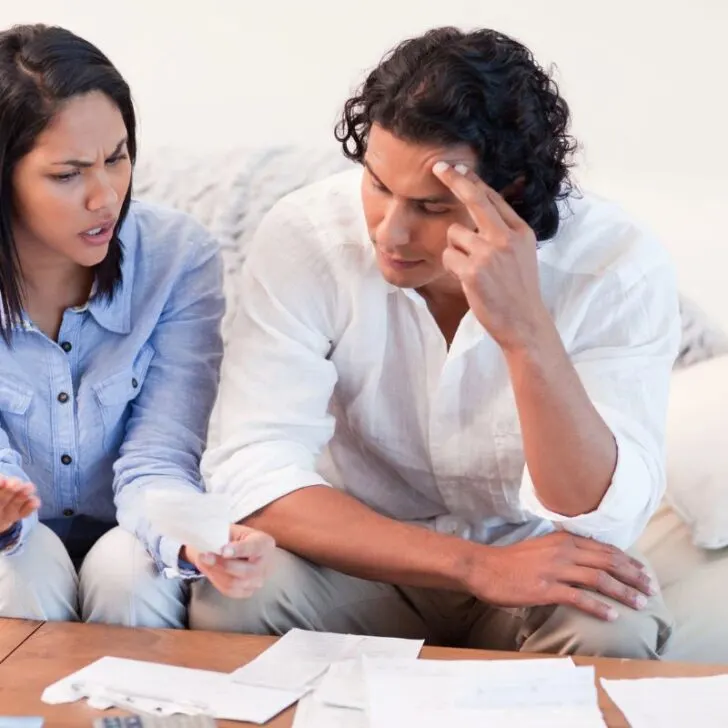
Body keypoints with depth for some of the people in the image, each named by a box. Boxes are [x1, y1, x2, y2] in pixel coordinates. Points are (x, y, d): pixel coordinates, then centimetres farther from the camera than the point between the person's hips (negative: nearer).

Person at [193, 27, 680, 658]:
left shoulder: (621, 266, -20)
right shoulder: (303, 236, -20)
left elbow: (600, 520, -26)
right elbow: (254, 476, -26)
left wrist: (526, 330, -41)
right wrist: (477, 567, -34)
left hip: (540, 555, 0)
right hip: (366, 556, 1)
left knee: (614, 634, -32)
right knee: (233, 601, -29)